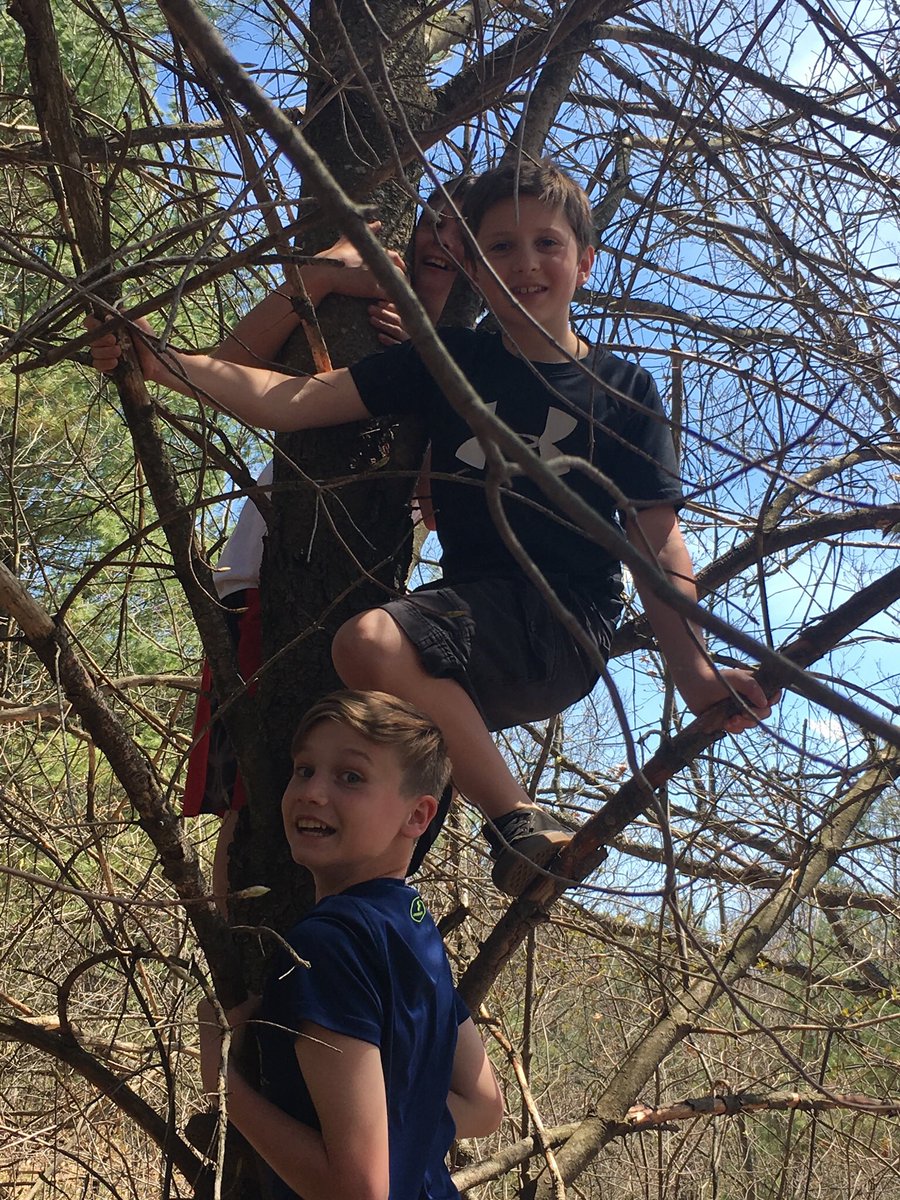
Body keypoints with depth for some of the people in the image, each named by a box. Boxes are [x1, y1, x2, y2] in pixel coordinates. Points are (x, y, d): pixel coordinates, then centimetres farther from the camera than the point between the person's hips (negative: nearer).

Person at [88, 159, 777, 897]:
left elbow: (656, 541, 1)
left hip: (564, 627, -5)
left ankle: (520, 826, -16)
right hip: (474, 608, 6)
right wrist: (164, 364, -11)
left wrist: (695, 671, -12)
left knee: (371, 641, -29)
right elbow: (292, 402, 2)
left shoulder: (623, 389, 3)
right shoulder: (451, 361, 10)